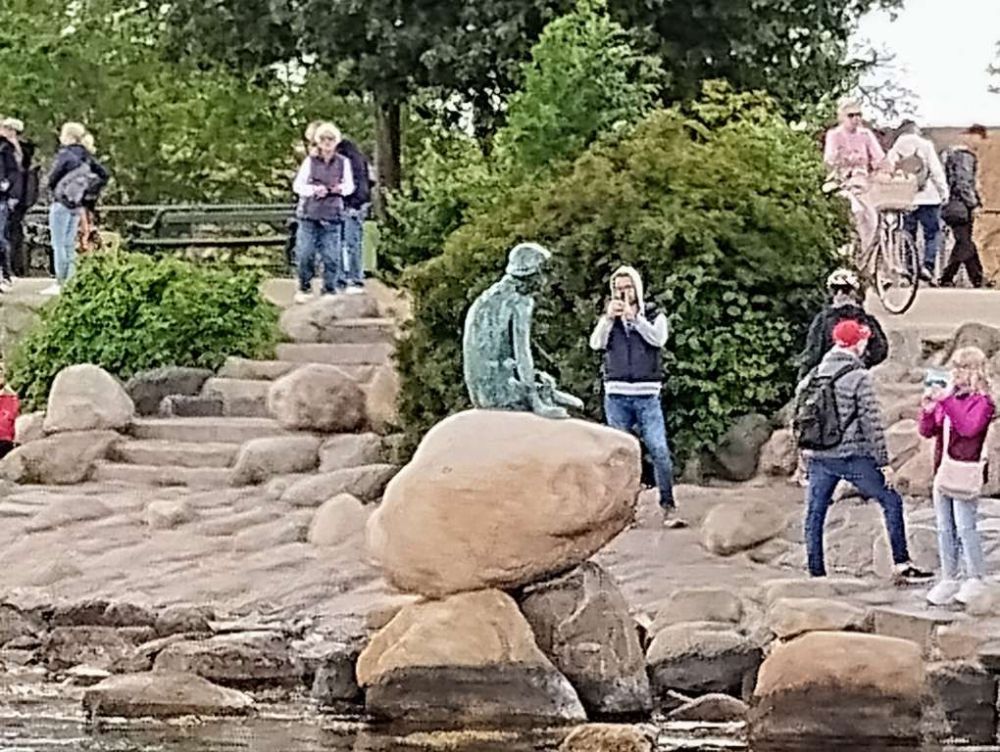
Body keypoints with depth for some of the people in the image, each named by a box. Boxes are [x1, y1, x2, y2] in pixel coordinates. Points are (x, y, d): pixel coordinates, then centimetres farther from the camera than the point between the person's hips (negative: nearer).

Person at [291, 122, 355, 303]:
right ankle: (304, 289, 13)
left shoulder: (343, 162, 6)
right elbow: (297, 185, 3)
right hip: (309, 213, 0)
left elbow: (350, 186, 12)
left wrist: (342, 188, -10)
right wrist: (313, 190, -15)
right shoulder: (310, 161, 3)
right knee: (305, 254, -1)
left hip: (332, 215, 0)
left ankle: (330, 290, 8)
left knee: (332, 256, -2)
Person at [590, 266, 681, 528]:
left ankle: (668, 507, -9)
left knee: (659, 450, -11)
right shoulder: (608, 319, 14)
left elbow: (658, 339, -11)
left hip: (647, 395, -2)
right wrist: (608, 318, -14)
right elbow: (596, 344, -2)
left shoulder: (654, 316, 9)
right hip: (616, 395, 2)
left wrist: (634, 318, -18)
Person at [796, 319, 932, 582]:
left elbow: (798, 420, 12)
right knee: (891, 501, 7)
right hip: (852, 457, -5)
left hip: (818, 459, 5)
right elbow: (872, 422, -12)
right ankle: (902, 566, 6)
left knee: (814, 516, 10)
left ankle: (816, 574, 9)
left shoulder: (811, 377, 8)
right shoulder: (858, 377, -10)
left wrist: (802, 464, 19)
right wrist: (883, 462, -6)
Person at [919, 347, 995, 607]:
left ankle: (975, 579, 3)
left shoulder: (982, 401, -5)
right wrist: (928, 409, -7)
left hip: (966, 473, -7)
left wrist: (947, 402, -24)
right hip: (942, 472, 7)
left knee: (965, 527, -7)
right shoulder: (948, 396, 13)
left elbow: (969, 428, -22)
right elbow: (927, 431, 12)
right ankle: (949, 580, 15)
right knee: (944, 529, 8)